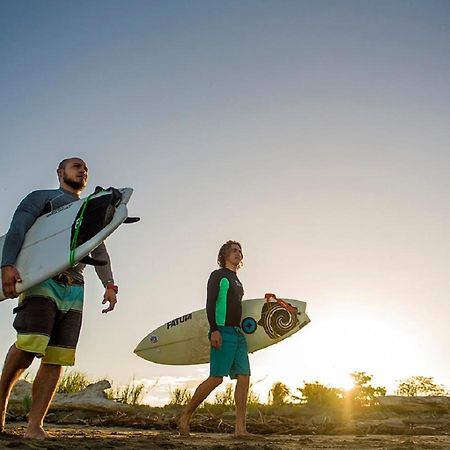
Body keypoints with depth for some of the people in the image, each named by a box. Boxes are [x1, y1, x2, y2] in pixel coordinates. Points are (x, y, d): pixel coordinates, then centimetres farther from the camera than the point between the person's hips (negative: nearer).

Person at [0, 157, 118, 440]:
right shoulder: (42, 197, 16)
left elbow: (100, 253, 21)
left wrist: (109, 285, 2)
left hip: (75, 289, 5)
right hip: (43, 281, -4)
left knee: (57, 358, -5)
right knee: (30, 344, -21)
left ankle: (35, 425, -3)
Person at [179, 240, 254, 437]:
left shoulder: (237, 281, 24)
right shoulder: (218, 275, 1)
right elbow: (210, 303, -10)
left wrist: (241, 332, 18)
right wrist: (214, 329, -21)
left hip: (238, 334, 8)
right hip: (223, 332, -8)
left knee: (244, 377, -2)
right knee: (216, 378, -12)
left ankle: (240, 428, -1)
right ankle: (185, 417, 1)